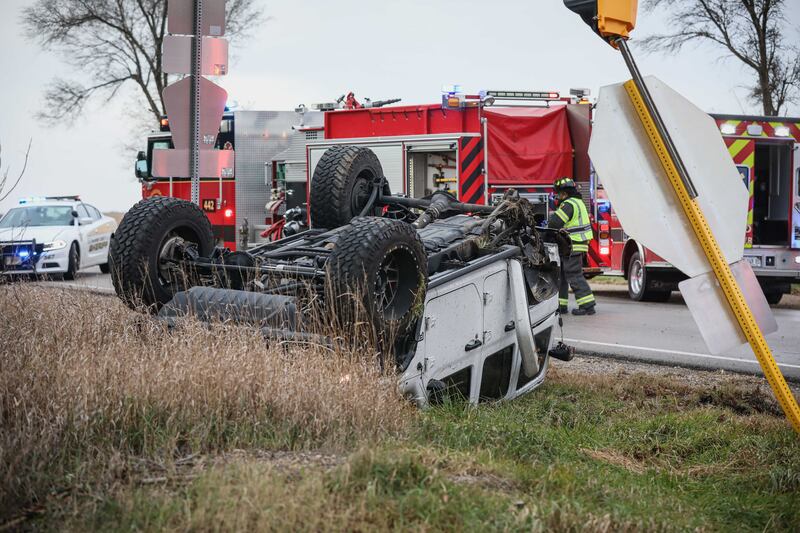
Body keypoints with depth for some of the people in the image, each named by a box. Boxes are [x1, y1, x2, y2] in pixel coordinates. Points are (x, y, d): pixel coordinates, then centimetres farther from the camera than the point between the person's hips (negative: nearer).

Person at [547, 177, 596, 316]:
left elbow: (555, 222, -24)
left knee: (574, 276, -9)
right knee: (561, 274, 16)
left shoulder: (569, 204, -16)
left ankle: (587, 305, -11)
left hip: (572, 247, -11)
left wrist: (551, 218, -1)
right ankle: (561, 305, 20)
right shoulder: (578, 202, 18)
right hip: (577, 245, 11)